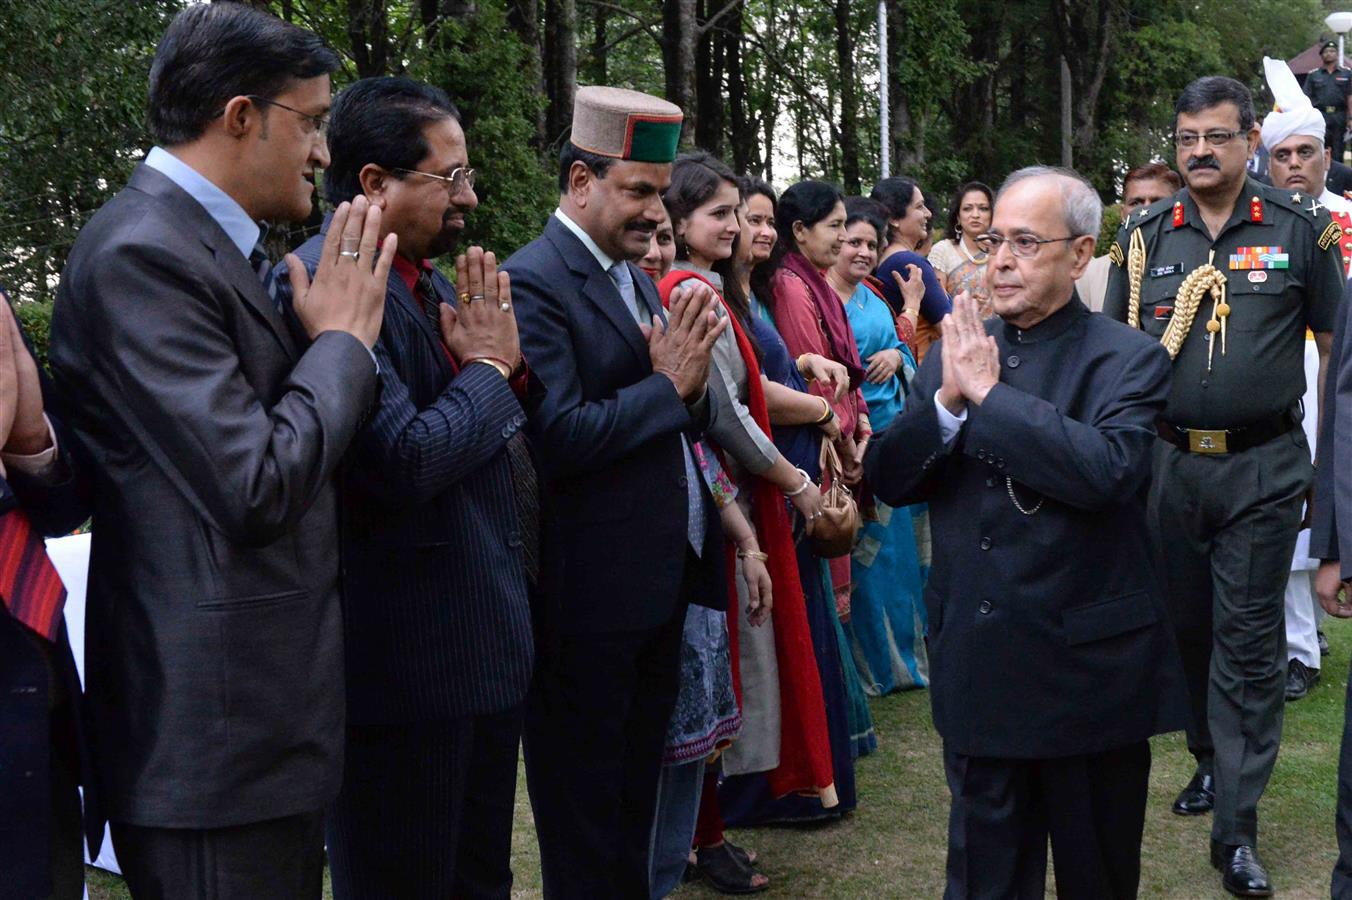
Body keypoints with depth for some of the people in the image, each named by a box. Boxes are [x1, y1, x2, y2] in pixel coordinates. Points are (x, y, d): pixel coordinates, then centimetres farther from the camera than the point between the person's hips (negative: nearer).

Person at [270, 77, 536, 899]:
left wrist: (508, 365, -4)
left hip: (489, 637, 9)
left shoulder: (432, 277, 12)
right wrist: (489, 369, -11)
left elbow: (505, 430, 17)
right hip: (408, 655, -9)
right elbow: (403, 461, -28)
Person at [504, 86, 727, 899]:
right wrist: (668, 385, -14)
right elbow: (558, 437, -24)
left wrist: (691, 383, -8)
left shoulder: (636, 278, 13)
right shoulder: (534, 283, -14)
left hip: (663, 582, 9)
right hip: (591, 595, -8)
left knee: (636, 799, 20)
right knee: (585, 811, 7)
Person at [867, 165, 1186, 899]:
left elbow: (1108, 469, -27)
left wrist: (990, 393, -22)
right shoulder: (955, 352, 6)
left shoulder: (1127, 361, -8)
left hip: (1087, 669, -4)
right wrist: (947, 401, -16)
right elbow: (886, 478, 1)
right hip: (977, 668, 4)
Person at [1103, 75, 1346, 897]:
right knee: (1188, 626, 14)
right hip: (1169, 461, 3)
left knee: (1249, 642, 0)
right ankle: (1212, 760, 35)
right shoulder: (1144, 236, 5)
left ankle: (1237, 827, 5)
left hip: (1262, 467, -3)